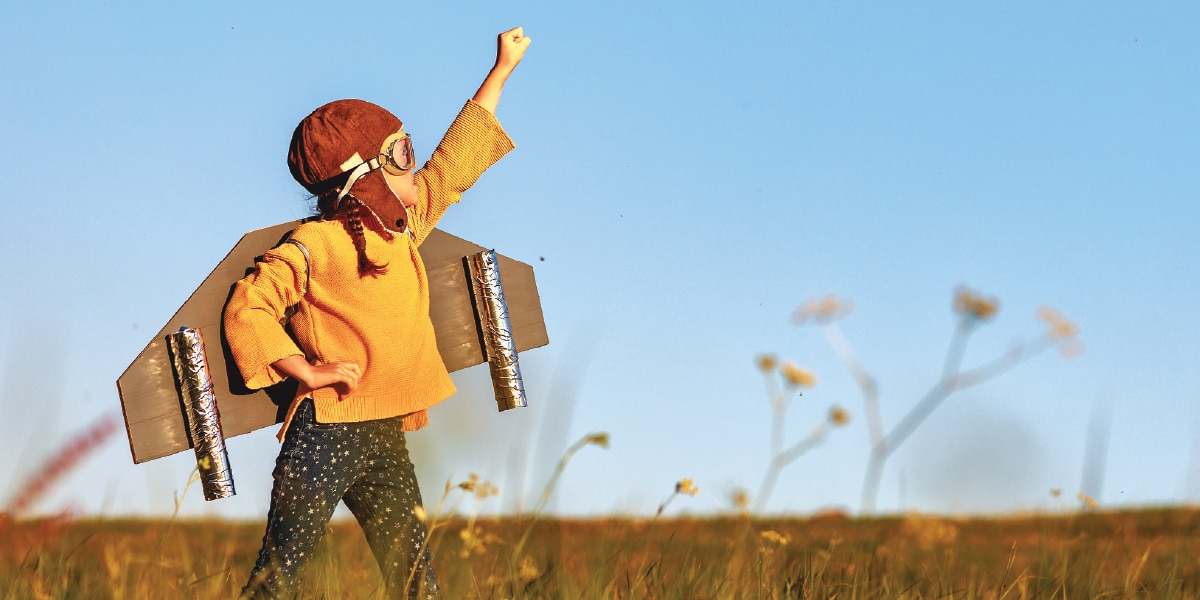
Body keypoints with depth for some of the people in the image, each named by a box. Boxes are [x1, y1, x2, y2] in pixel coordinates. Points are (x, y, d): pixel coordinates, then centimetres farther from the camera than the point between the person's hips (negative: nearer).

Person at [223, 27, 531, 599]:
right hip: (325, 436, -7)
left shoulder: (404, 229, 13)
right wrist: (308, 370, -16)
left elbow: (454, 164, 23)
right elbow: (246, 309, -12)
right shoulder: (314, 245, -9)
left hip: (385, 442, 7)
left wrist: (502, 71, 28)